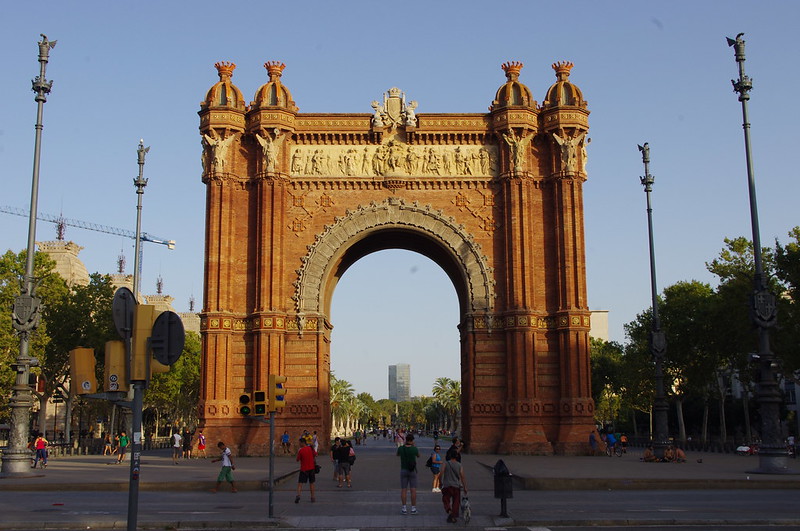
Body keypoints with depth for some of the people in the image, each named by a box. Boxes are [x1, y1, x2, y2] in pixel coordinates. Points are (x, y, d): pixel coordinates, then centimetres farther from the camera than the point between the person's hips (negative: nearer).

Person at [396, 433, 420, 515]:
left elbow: (397, 454, 14)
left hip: (403, 471, 1)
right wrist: (414, 446, 12)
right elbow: (418, 456, 10)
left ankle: (404, 508, 3)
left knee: (403, 490, 5)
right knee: (413, 490, 3)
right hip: (412, 471, -1)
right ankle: (413, 508, 4)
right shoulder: (414, 449, -12)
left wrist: (404, 445, 15)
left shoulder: (401, 448, -10)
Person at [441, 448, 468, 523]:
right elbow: (462, 477, -3)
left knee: (446, 500, 11)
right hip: (456, 486, 1)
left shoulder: (446, 464, -2)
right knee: (456, 502, 12)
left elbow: (441, 474, -7)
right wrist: (465, 487, 1)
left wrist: (440, 483, 9)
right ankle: (454, 517, 10)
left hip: (447, 486, -1)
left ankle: (449, 511, -16)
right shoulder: (460, 465, 1)